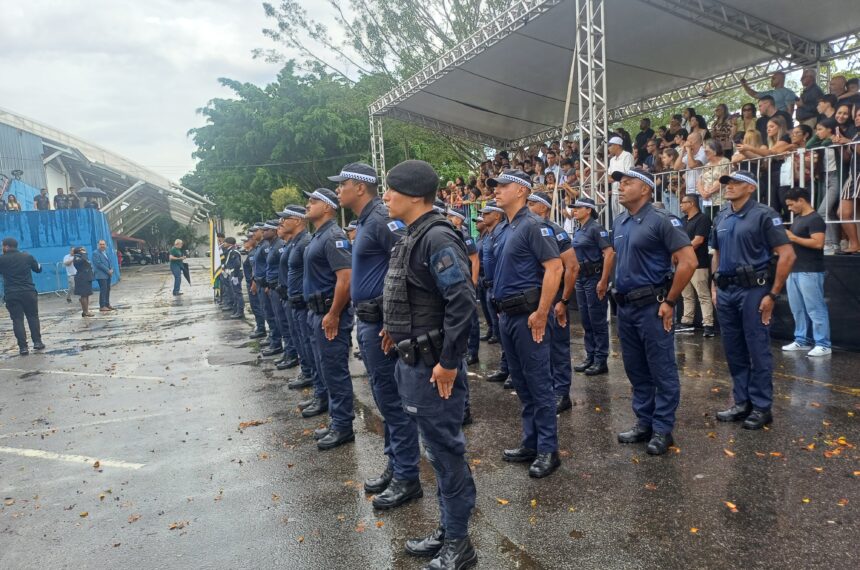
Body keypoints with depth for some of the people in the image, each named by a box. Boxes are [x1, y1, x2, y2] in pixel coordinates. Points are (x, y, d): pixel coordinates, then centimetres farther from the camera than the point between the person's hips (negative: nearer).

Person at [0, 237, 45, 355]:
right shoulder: (27, 256, 1)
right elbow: (38, 269, 13)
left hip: (11, 294, -1)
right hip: (29, 292, 1)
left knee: (17, 320, 2)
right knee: (33, 317, 13)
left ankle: (23, 347, -2)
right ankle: (37, 342, 11)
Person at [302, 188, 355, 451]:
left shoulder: (333, 236, -16)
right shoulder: (317, 237, 15)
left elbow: (346, 277, -24)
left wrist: (333, 315, -23)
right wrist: (316, 311, 19)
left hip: (329, 313, -10)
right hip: (317, 311, 10)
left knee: (335, 371, -2)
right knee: (326, 370, 16)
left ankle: (343, 427, 9)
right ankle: (336, 420, 27)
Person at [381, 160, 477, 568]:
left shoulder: (437, 238, -18)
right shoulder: (413, 237, 12)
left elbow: (462, 301, -25)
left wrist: (449, 361, -23)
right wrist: (398, 328, 15)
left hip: (433, 365, -10)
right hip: (413, 359, 10)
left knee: (445, 450, 3)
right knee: (437, 448, 18)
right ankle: (447, 531, 34)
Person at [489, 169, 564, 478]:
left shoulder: (533, 225, -12)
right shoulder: (508, 228, 15)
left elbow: (555, 268, -20)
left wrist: (541, 313, -21)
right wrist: (503, 311, 18)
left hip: (527, 315, -9)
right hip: (508, 314, 10)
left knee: (538, 383, -1)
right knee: (522, 384, 15)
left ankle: (548, 450, 9)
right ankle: (530, 443, 25)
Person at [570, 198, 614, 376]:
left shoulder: (596, 228, -11)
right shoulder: (577, 231, 13)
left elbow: (609, 253, -19)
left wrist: (603, 281, -23)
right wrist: (574, 277, 16)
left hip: (594, 278, -8)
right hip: (580, 278, 8)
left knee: (598, 321, -2)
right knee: (586, 321, 12)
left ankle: (601, 361, 6)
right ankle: (590, 357, 21)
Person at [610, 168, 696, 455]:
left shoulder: (660, 220, -11)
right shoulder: (619, 224, 11)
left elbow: (688, 261, -16)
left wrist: (670, 301, -14)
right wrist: (619, 295, 16)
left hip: (652, 306, -8)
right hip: (625, 307, 8)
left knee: (662, 371, 3)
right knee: (636, 369, 15)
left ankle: (663, 429, 14)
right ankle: (644, 423, 27)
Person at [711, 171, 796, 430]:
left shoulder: (764, 215, -7)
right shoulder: (721, 218, 12)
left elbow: (787, 255, -12)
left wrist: (772, 294, -13)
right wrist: (714, 287, 13)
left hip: (753, 289, -6)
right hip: (726, 291, 7)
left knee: (758, 351, 0)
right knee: (734, 351, 11)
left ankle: (761, 407, 11)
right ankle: (742, 403, 22)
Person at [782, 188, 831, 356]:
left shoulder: (815, 219, -11)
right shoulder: (797, 218, 17)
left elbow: (818, 243, -22)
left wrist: (793, 238, -16)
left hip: (810, 272, -9)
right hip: (794, 271, 9)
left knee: (815, 309, -6)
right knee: (798, 309, 11)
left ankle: (823, 345, -1)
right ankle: (802, 341, 19)